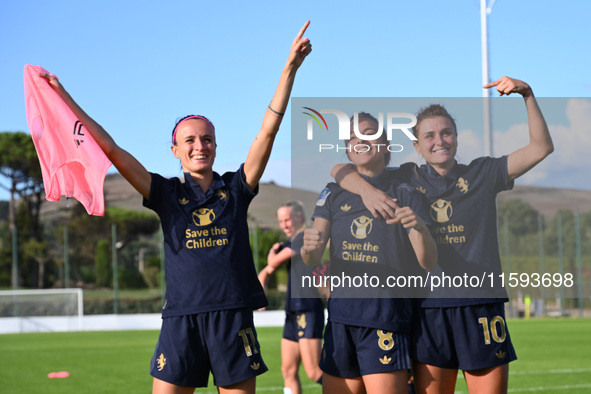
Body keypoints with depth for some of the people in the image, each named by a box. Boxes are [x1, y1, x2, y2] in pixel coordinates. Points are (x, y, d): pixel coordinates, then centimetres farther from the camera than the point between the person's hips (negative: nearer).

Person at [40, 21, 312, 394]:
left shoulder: (236, 188, 8)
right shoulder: (167, 193, 8)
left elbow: (269, 129, 4)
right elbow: (111, 150, 4)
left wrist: (290, 67, -1)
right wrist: (64, 97, 1)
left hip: (234, 316, 0)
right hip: (181, 317, 0)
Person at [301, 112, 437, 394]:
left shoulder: (406, 196, 6)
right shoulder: (333, 195, 14)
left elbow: (428, 263, -2)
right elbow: (312, 260, 6)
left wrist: (420, 228, -22)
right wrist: (309, 246, -18)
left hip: (387, 316, -3)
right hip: (341, 313, 3)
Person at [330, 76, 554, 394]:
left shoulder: (482, 174, 11)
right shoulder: (406, 178, 9)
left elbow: (541, 148, 6)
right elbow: (339, 170, 7)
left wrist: (527, 95, -4)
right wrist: (366, 189, -15)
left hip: (481, 305, 0)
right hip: (429, 308, 0)